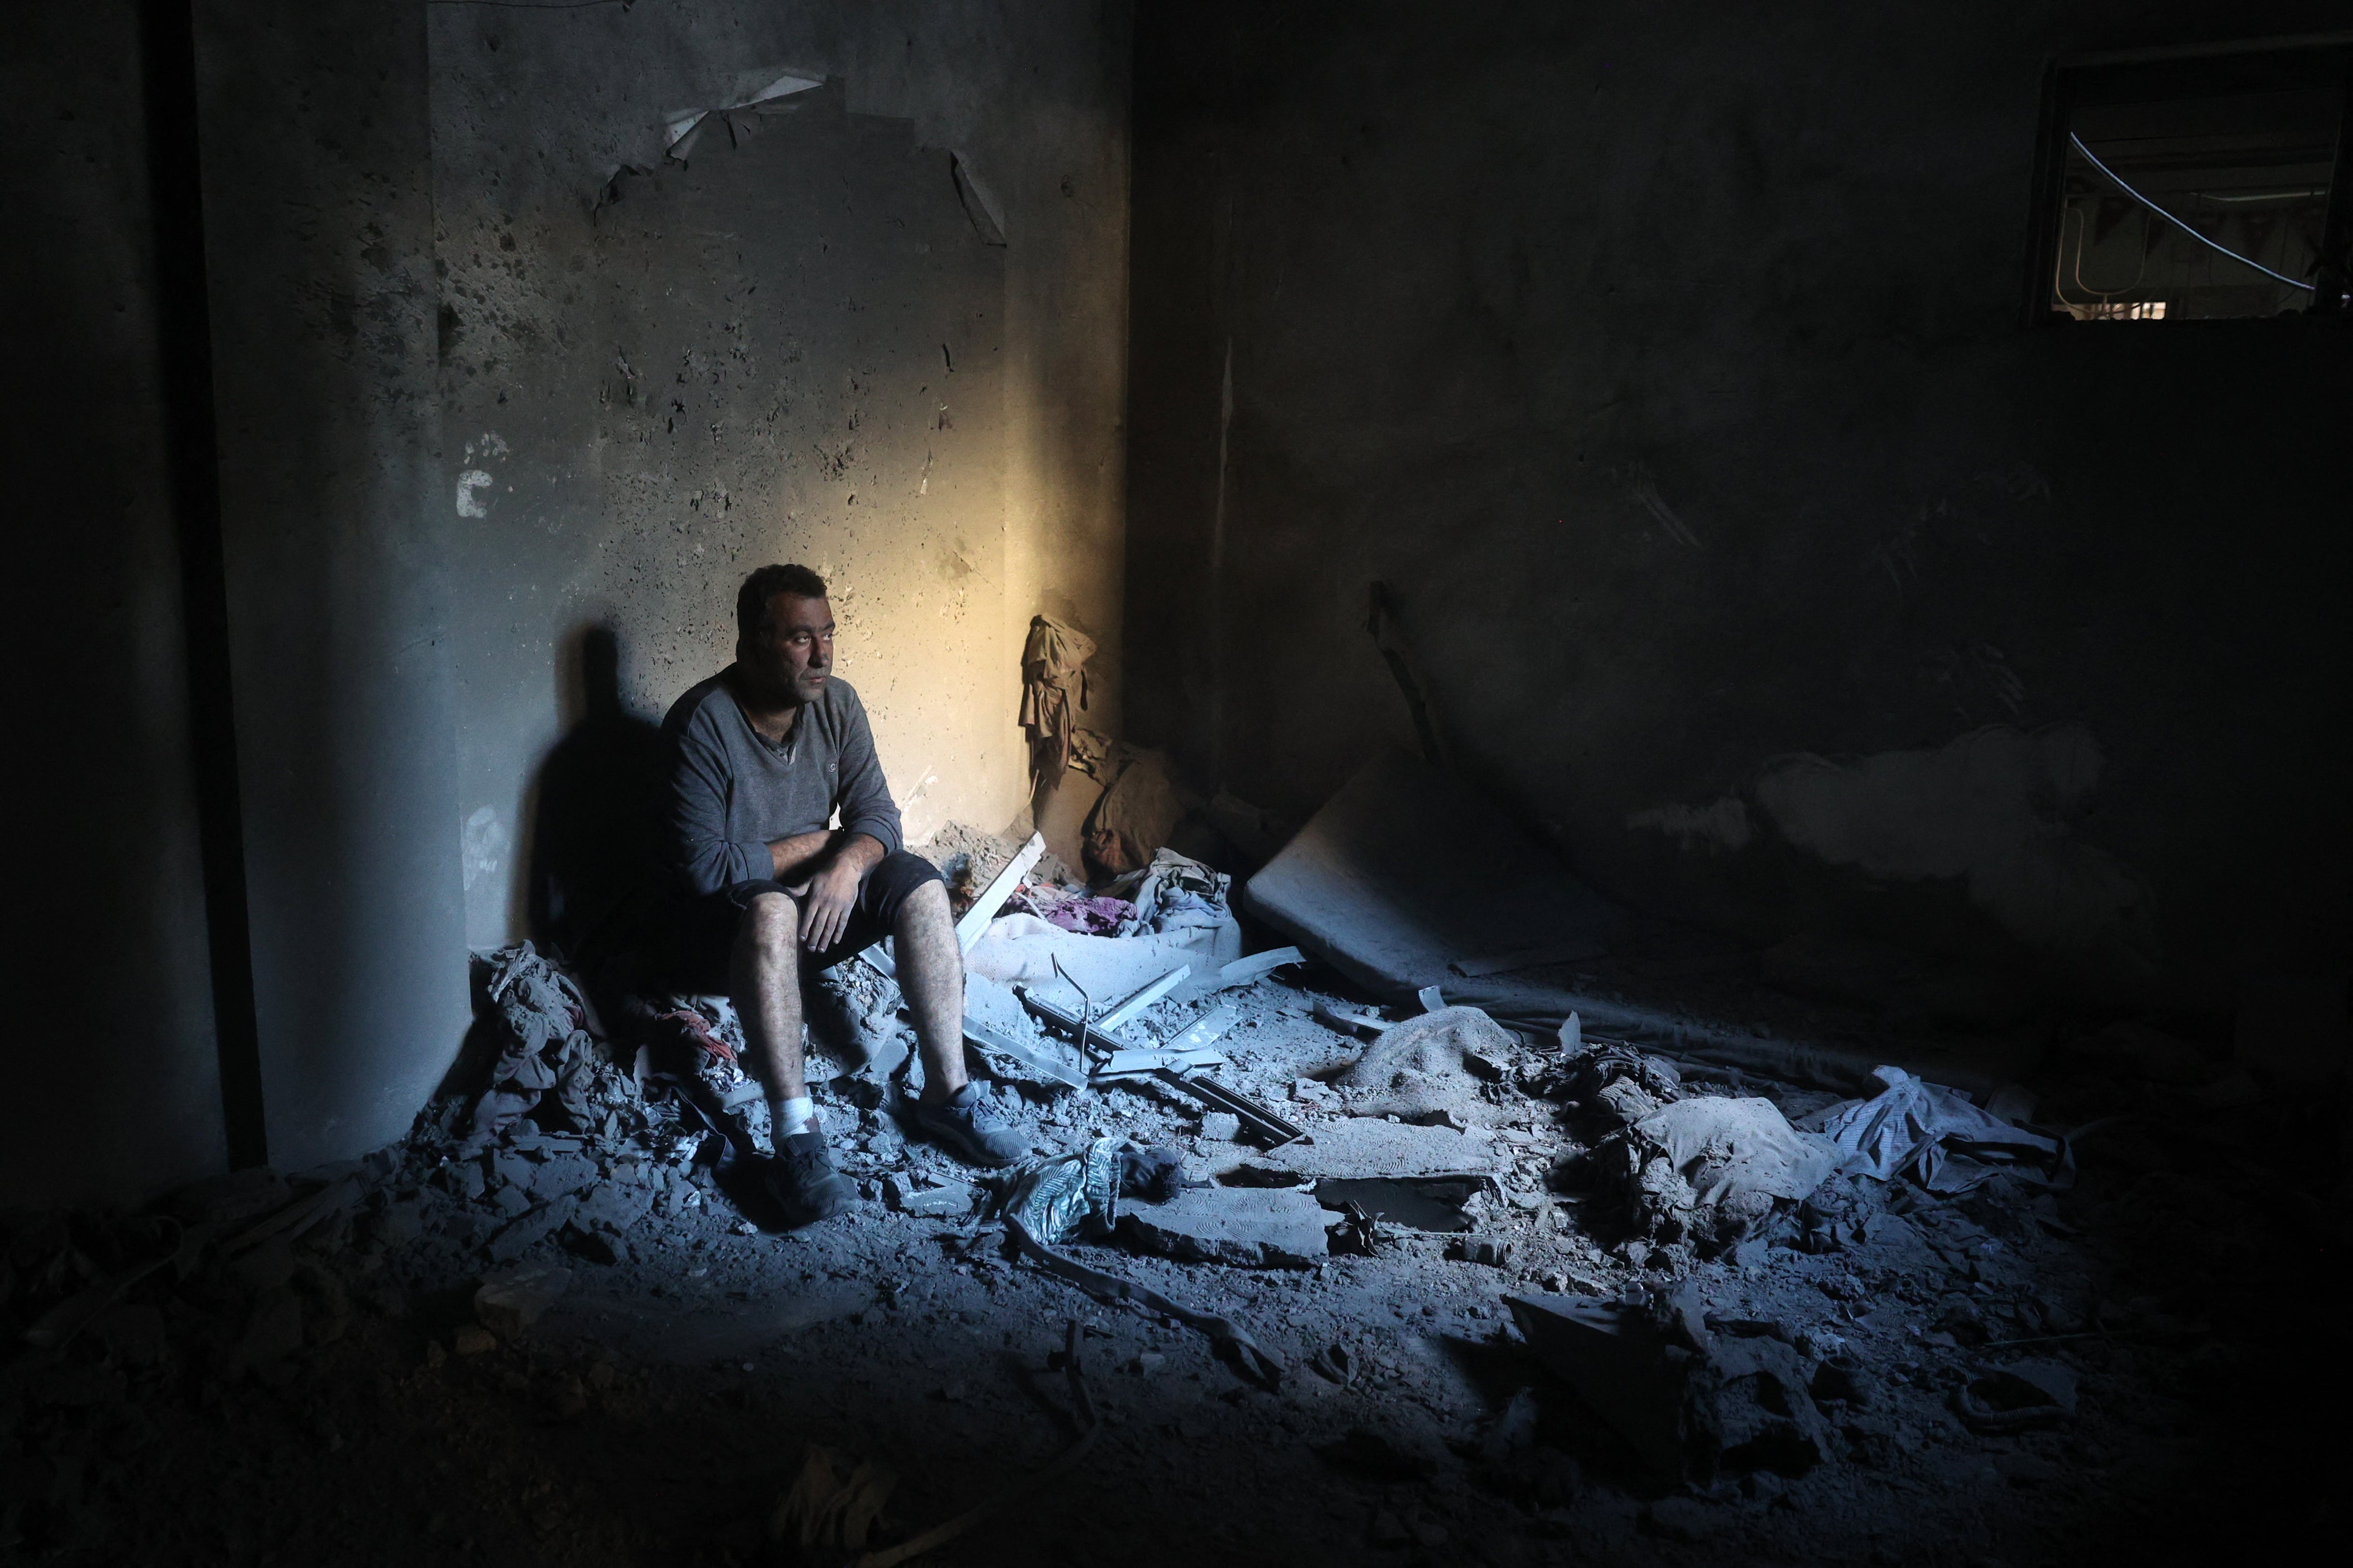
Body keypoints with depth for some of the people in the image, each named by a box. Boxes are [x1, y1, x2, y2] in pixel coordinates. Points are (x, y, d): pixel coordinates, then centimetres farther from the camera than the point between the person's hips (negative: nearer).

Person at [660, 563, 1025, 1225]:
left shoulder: (837, 703, -2)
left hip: (820, 896, 6)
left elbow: (877, 812, -2)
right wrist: (812, 844, -14)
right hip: (727, 916, -5)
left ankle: (946, 1095, -17)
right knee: (771, 909, -38)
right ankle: (795, 1141, -42)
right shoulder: (703, 723, -20)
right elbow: (705, 866, -24)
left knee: (920, 884, -18)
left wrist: (849, 861, -25)